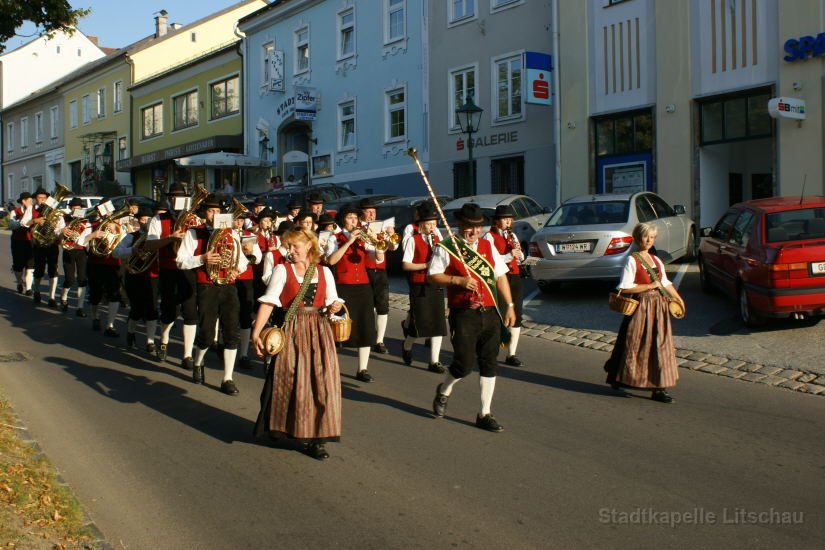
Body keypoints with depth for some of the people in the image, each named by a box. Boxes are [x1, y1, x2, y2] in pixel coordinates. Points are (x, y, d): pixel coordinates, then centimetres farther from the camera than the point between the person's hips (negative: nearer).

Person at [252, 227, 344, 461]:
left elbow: (332, 301, 17)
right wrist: (256, 333, -19)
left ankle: (315, 438, 5)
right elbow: (268, 302, -9)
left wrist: (334, 306, -9)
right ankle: (282, 427, 19)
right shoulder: (282, 269, 1)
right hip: (291, 331, -2)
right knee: (291, 382, -1)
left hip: (319, 332, 2)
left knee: (321, 382, -2)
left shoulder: (324, 272, 10)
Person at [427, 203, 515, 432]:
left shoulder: (488, 246, 13)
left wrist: (509, 306, 10)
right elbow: (432, 276, -4)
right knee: (465, 363, -8)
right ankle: (444, 391, 25)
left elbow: (501, 276, 15)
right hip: (463, 314, -5)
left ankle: (485, 414, 14)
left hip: (490, 313, 5)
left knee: (489, 364, 5)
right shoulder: (446, 248, -2)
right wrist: (459, 280, -17)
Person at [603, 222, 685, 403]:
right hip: (640, 307, -7)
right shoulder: (632, 260, -9)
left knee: (660, 346, 4)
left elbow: (666, 283, 22)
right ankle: (618, 381, 17)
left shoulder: (656, 260, 13)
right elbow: (625, 287, -16)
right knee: (635, 346, 0)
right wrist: (650, 286, -12)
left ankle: (658, 388, 8)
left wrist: (678, 298, 15)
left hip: (658, 307, 7)